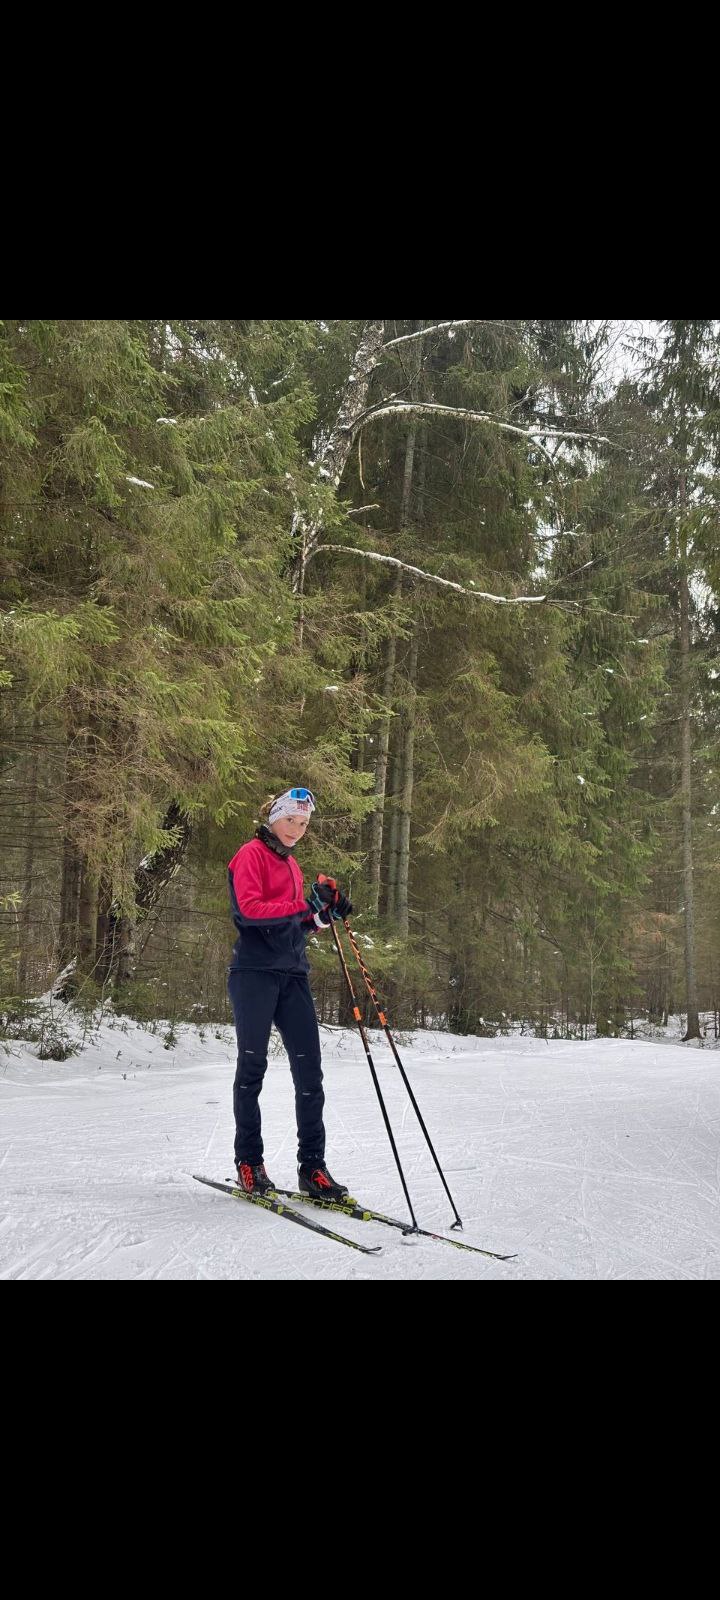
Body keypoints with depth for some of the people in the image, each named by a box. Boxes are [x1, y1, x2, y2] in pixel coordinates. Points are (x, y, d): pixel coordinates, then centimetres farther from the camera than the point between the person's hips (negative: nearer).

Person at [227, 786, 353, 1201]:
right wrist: (303, 907, -22)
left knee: (309, 1069, 1)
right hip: (255, 971, -7)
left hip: (293, 973, 7)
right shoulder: (252, 854, -1)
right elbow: (249, 909, -16)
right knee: (253, 1065, -1)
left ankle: (312, 1166, 5)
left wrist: (325, 912, 4)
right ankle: (249, 1162, 10)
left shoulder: (291, 864, 23)